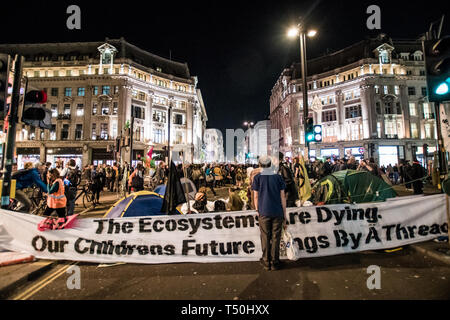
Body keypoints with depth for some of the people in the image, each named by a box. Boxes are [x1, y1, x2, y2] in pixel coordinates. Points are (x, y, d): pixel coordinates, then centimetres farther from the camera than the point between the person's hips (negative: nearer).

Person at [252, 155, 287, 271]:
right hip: (277, 212, 1)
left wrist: (257, 210, 11)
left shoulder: (257, 177, -4)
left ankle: (266, 262, 22)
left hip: (264, 212, -1)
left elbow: (255, 196, -2)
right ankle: (274, 262, 19)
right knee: (275, 237, 10)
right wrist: (284, 212, 9)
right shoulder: (278, 177, -1)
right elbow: (282, 196, 0)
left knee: (265, 237, 11)